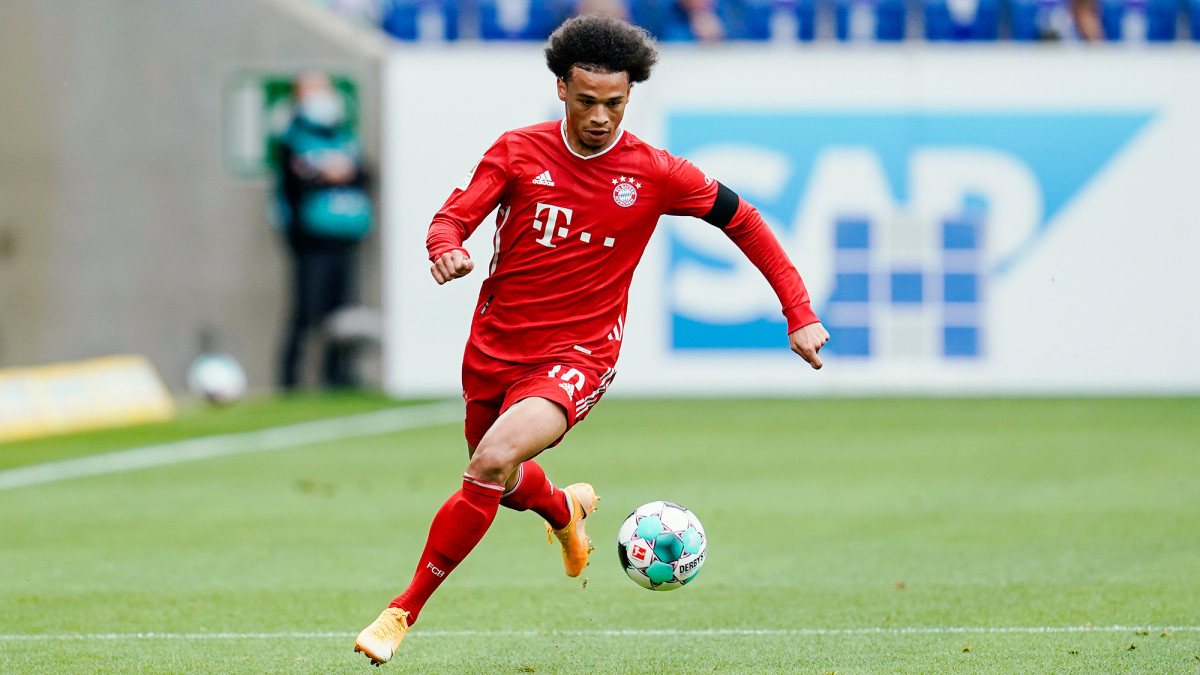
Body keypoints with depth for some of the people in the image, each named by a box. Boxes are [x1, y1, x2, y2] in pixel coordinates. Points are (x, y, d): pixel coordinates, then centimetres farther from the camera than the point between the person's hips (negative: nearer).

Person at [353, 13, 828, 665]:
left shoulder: (654, 174, -8)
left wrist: (800, 315, -2)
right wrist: (446, 250, -32)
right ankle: (565, 510, 62)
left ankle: (405, 610, -15)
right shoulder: (518, 152, -5)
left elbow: (742, 220, 2)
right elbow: (451, 218, -6)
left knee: (492, 464, -28)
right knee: (501, 482, 23)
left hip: (576, 355, -4)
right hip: (495, 344, 4)